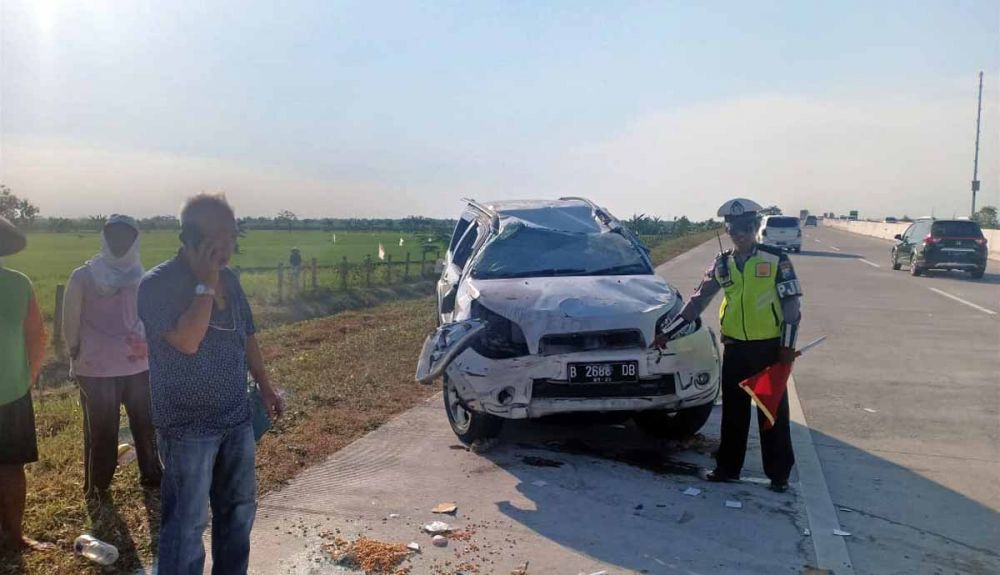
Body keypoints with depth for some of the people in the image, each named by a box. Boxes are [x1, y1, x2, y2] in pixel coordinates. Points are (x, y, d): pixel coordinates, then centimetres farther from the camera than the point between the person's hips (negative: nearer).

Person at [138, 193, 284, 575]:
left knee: (239, 508, 18)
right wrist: (205, 285, -24)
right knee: (187, 522, 4)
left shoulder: (229, 279, 4)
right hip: (187, 425, -7)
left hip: (237, 416, 7)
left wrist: (265, 385, 15)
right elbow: (188, 341, -29)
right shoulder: (158, 284, -16)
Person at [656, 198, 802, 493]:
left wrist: (787, 345, -9)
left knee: (773, 410, 5)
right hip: (735, 348, 4)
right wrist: (668, 332, 5)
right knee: (733, 411, 11)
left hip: (769, 347, -3)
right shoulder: (722, 264, 6)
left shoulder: (776, 260, -5)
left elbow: (791, 305, -4)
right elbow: (698, 300, 8)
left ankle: (779, 474, 16)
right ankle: (728, 468, 22)